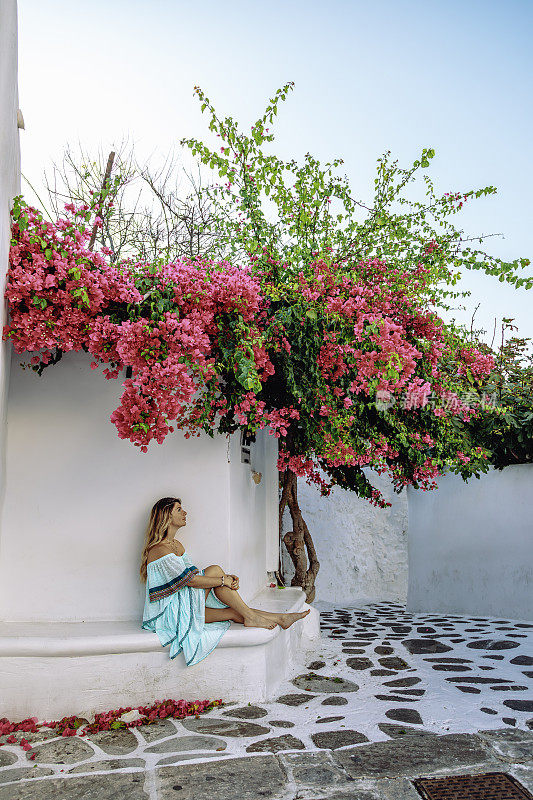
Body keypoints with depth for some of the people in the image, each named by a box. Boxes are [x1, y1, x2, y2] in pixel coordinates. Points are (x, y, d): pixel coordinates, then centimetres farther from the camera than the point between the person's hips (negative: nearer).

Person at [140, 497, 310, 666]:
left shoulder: (176, 544, 14)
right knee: (214, 570, -20)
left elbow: (192, 573, 11)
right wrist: (223, 580, -17)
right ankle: (250, 616, -15)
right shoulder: (160, 549, -17)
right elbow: (188, 579, -22)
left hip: (185, 604, 8)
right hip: (168, 612, -8)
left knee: (234, 613, -11)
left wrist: (225, 579, -4)